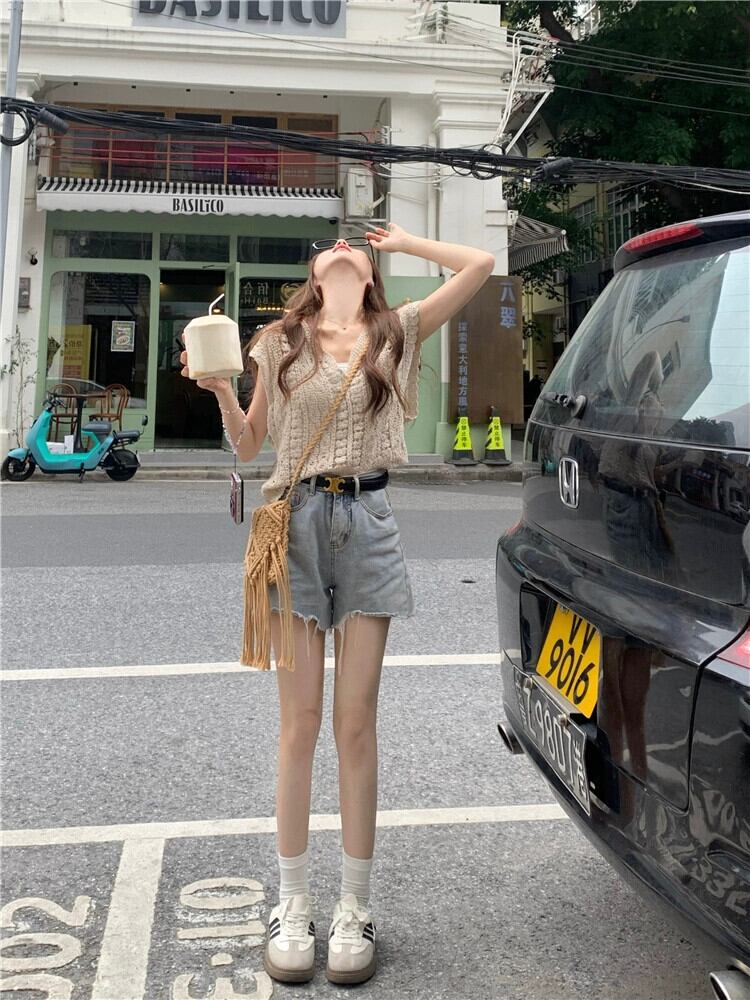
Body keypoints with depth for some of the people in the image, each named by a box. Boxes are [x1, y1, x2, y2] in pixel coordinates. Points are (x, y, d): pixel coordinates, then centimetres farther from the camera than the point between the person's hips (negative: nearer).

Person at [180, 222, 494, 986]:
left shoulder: (397, 332, 10)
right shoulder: (282, 342, 10)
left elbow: (480, 266, 7)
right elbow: (248, 446, 11)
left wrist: (403, 241, 15)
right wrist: (219, 388, -6)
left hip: (367, 525, 0)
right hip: (296, 521, 0)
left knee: (355, 723, 2)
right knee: (300, 721, 2)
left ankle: (354, 909, 13)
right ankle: (292, 905, 14)